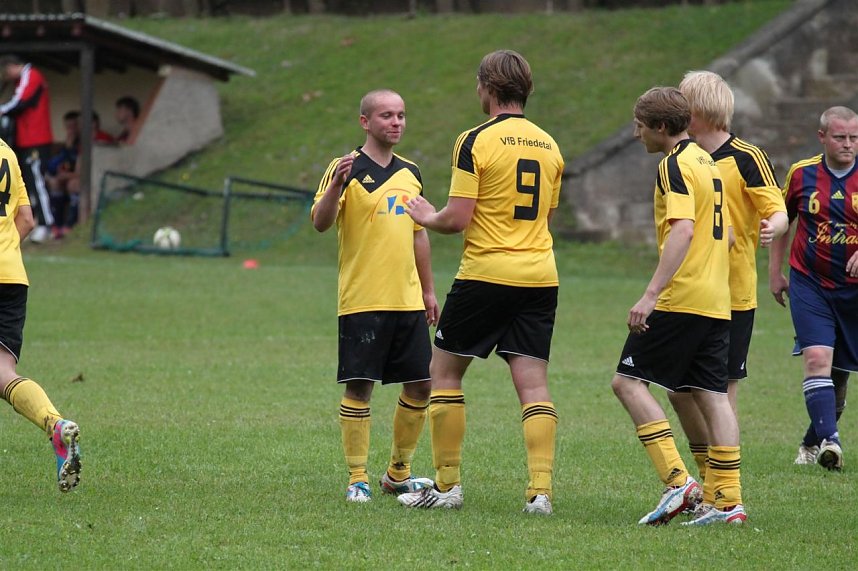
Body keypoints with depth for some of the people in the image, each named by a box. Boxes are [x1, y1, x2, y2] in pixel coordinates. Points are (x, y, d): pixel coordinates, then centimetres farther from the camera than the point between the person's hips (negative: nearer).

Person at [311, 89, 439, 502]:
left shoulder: (410, 173, 14)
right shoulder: (347, 170, -5)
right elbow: (320, 222, -17)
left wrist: (428, 290, 21)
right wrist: (335, 186, -35)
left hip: (408, 300, 6)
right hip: (362, 301, -6)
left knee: (420, 386, 6)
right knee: (359, 388, -6)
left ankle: (398, 473, 20)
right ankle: (357, 479, 1)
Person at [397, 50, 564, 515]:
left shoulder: (476, 141, -10)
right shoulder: (548, 145, 10)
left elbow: (457, 218, -14)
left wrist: (427, 216, 8)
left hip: (486, 274, -5)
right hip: (540, 277, 5)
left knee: (444, 372, 9)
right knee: (533, 385, 2)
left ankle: (447, 485, 9)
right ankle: (540, 489, -9)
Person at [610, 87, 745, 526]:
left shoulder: (676, 165, -10)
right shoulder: (707, 162, 18)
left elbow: (682, 231, -22)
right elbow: (725, 234, 24)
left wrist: (650, 294, -27)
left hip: (681, 298, -9)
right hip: (717, 301, 9)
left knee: (628, 380, -5)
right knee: (712, 395, 6)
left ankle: (677, 480, -14)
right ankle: (729, 501, 2)